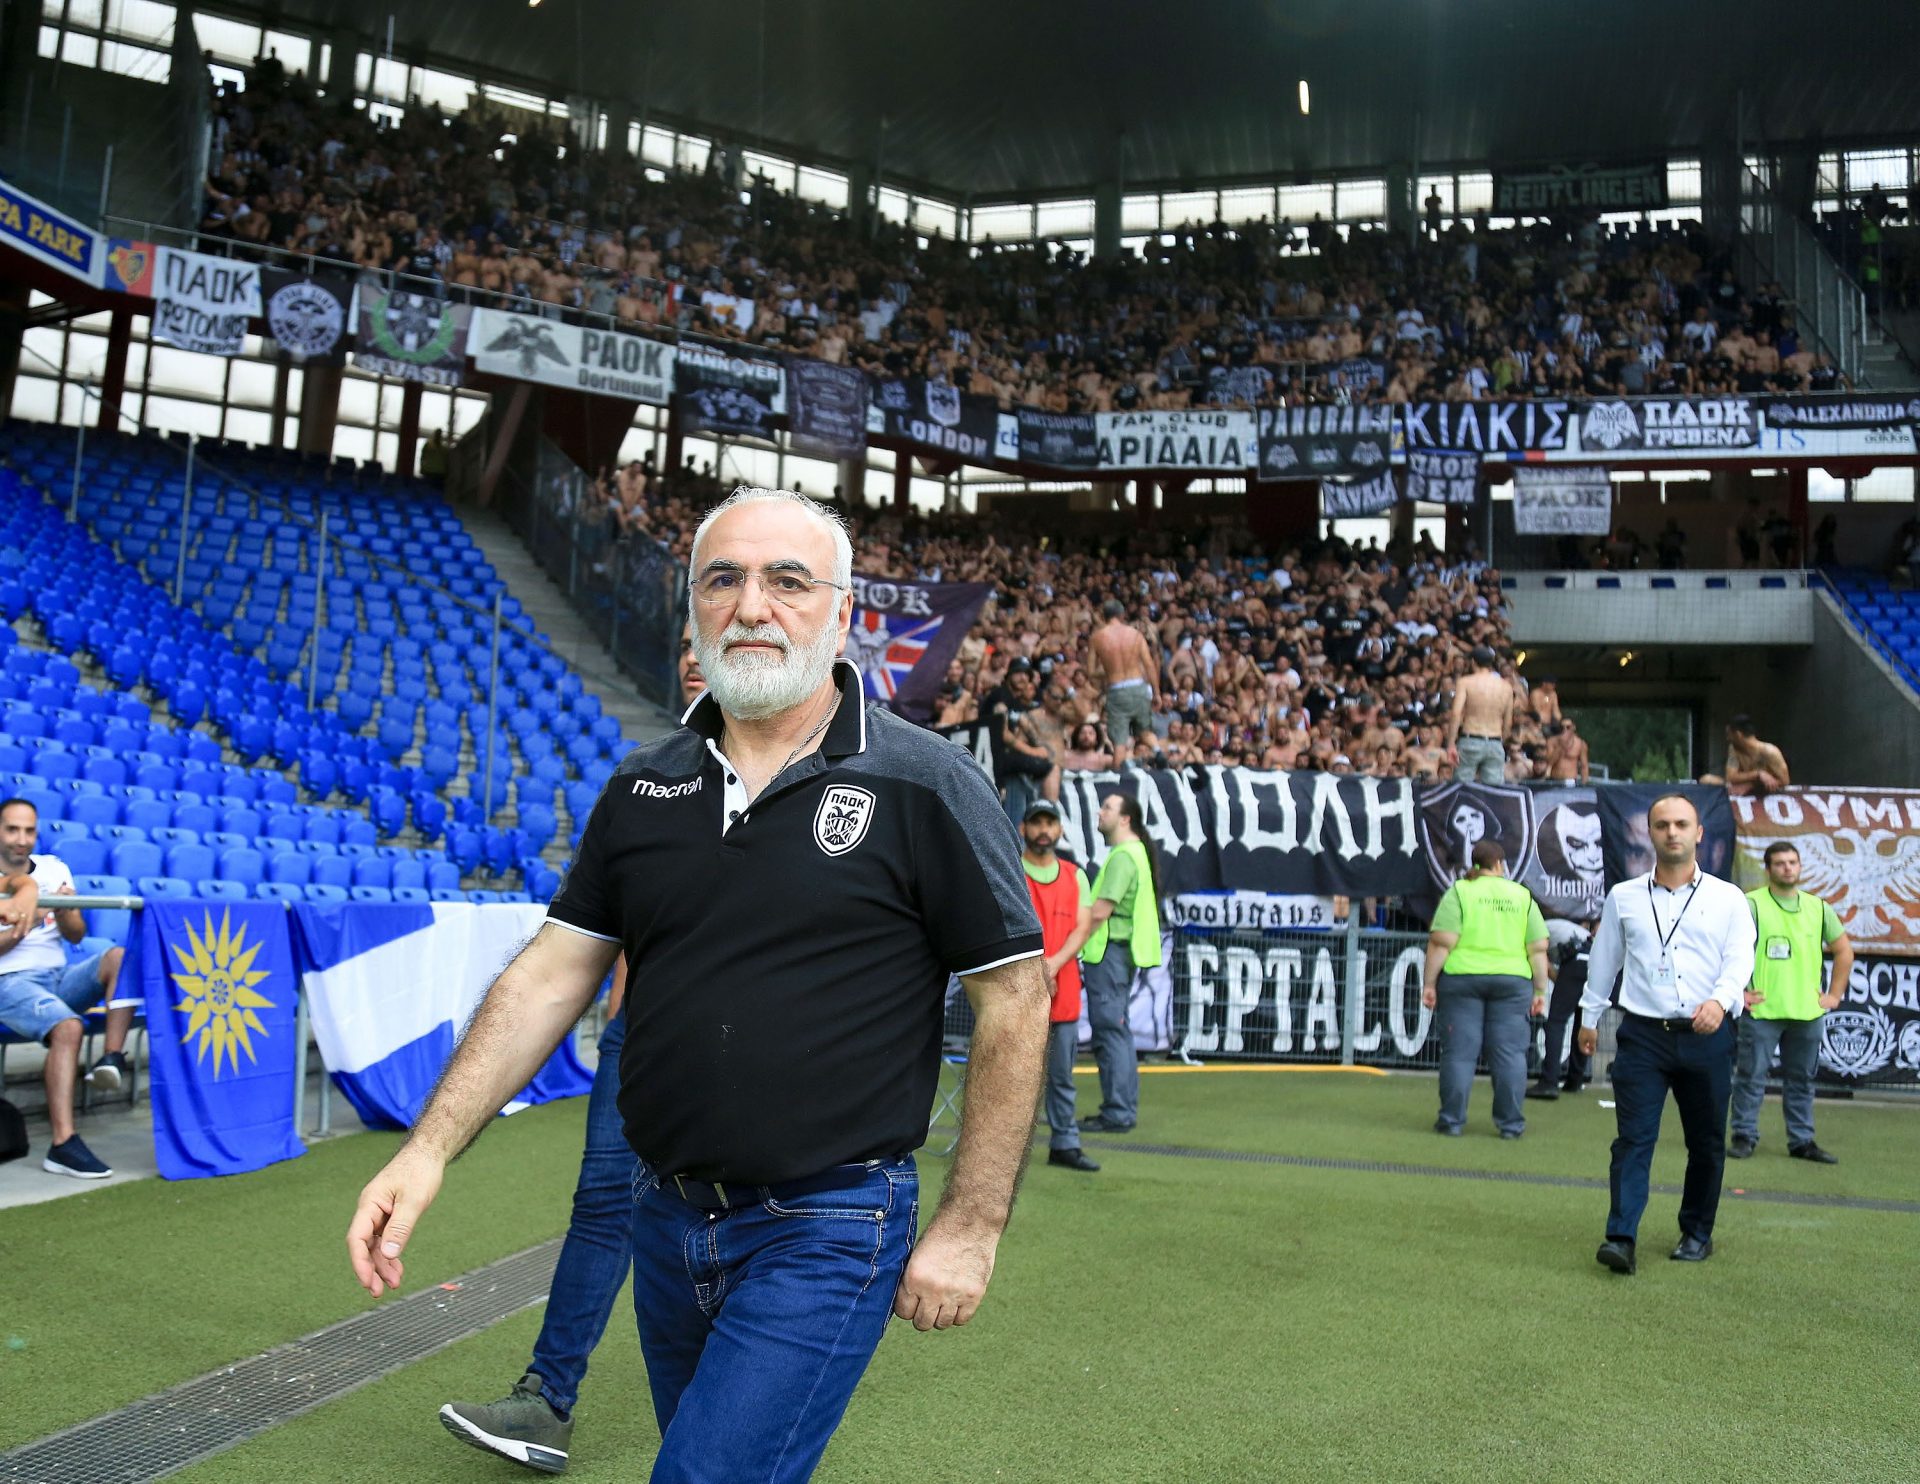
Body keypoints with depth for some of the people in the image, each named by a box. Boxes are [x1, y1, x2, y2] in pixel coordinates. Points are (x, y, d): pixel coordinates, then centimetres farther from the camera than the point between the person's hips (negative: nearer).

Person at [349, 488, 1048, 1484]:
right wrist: (430, 1148, -3)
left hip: (827, 1234, -5)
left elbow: (1012, 1004, -9)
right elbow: (552, 975, 6)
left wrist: (973, 1224, -10)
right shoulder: (643, 788, 4)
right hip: (668, 1223, 5)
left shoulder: (927, 787, -11)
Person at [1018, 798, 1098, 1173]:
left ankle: (1065, 1144, 19)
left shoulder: (1075, 876, 14)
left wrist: (1054, 963, -12)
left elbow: (1083, 926, 4)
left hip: (1064, 992, 4)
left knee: (1061, 1077, 11)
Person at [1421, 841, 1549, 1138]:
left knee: (1459, 1052, 2)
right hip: (1512, 980, 2)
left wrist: (1430, 983, -4)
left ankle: (1452, 1121, 4)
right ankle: (1511, 1124, 9)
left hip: (1461, 979, -2)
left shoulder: (1459, 891, 0)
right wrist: (1540, 990, 10)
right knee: (1510, 1053, 6)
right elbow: (1539, 948, 6)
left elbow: (1442, 943, -7)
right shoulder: (1523, 896, 9)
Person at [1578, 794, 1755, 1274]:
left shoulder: (1728, 898, 5)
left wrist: (1720, 1000, -24)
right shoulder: (1623, 897, 9)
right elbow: (1603, 960, 18)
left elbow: (1740, 958, -5)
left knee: (1706, 1143, 9)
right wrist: (1589, 1017, 21)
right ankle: (1621, 1239, -12)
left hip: (1707, 1037, 0)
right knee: (1633, 1139, -8)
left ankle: (1697, 1234, 26)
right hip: (1643, 1035, 0)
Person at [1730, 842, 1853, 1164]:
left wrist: (1834, 994, 12)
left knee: (1801, 1080, 12)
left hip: (1807, 1012, 5)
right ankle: (1744, 1137, 8)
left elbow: (1844, 950, 19)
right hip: (1761, 1010, -4)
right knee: (1751, 1076, -1)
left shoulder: (1818, 907, 10)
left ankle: (1802, 1141, 21)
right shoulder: (1751, 904, -6)